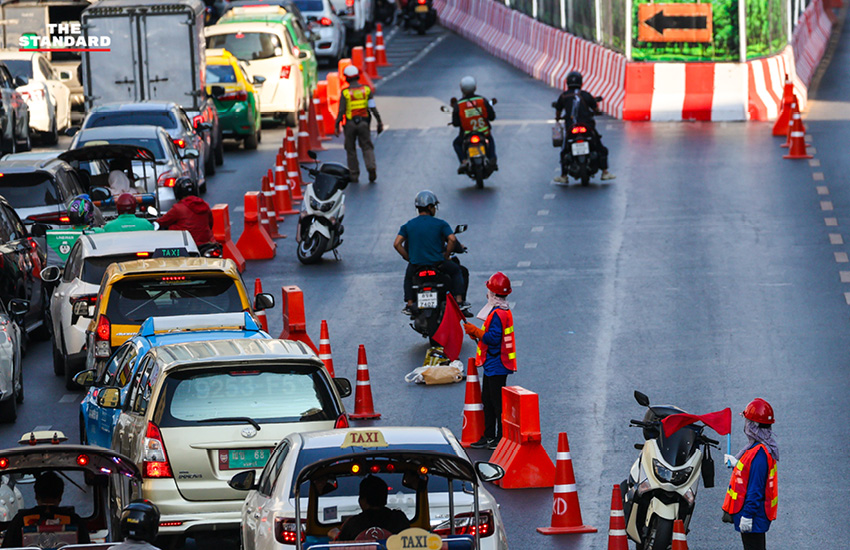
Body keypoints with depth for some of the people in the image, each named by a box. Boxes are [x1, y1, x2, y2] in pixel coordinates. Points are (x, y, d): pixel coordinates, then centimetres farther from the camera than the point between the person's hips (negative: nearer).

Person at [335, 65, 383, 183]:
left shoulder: (345, 93, -8)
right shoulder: (367, 89, -1)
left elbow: (341, 111, -10)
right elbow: (373, 108, -2)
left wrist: (337, 125, -2)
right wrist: (379, 122, 3)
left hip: (350, 124, -2)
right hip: (364, 123, 2)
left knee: (351, 149, 11)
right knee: (367, 147, 8)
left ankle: (354, 175, 11)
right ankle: (371, 167, -19)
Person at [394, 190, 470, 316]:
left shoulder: (408, 225, 4)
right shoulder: (440, 224, -4)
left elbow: (397, 244, -4)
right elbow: (452, 240, -15)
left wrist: (409, 258, 7)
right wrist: (446, 256, -1)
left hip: (416, 265, 2)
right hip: (437, 264, -2)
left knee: (408, 276, 36)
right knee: (456, 270, 27)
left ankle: (409, 304, 21)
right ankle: (459, 301, 15)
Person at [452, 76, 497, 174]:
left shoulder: (458, 105, -14)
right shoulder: (483, 100, -11)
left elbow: (455, 123, -8)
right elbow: (492, 117, -6)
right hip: (484, 133, 2)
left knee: (456, 143, 30)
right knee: (490, 140, 37)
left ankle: (464, 161, 5)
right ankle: (493, 160, 16)